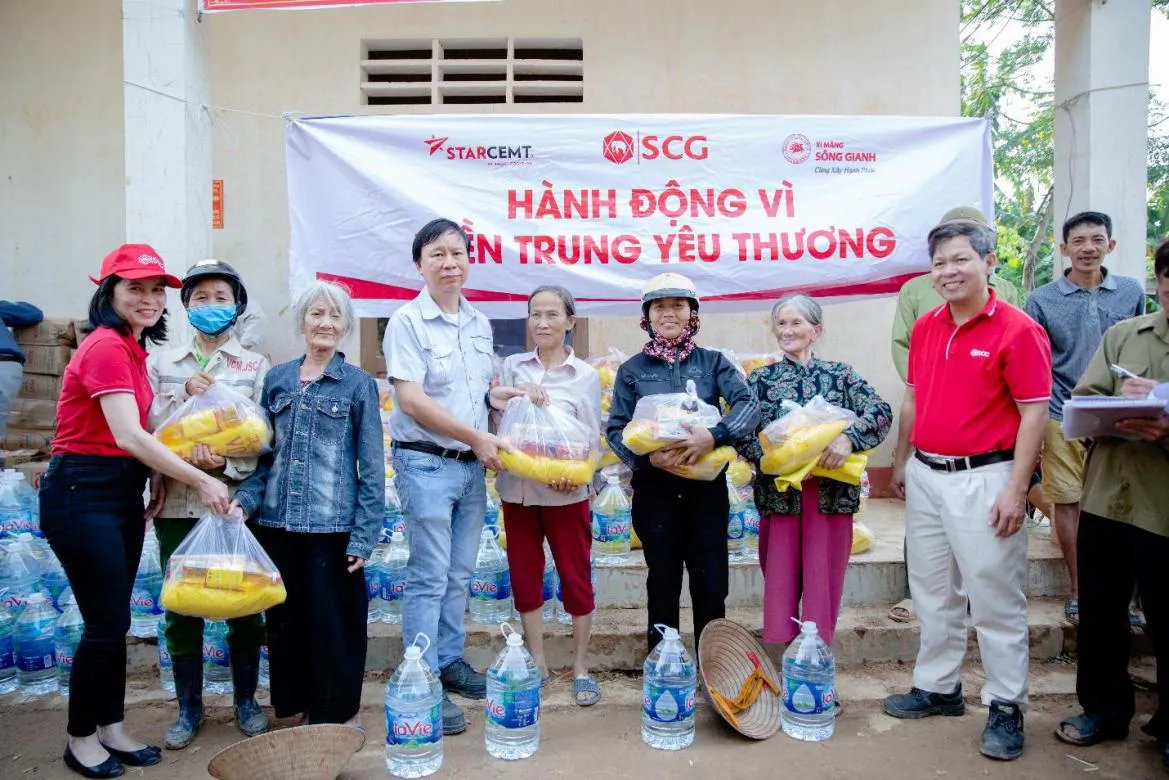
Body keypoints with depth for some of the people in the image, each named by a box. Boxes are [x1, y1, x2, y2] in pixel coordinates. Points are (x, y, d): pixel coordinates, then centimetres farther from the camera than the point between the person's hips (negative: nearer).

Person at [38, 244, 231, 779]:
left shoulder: (132, 348, 11)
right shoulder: (105, 346, -16)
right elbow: (129, 436, -24)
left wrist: (150, 490, 5)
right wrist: (200, 482, -22)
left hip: (122, 490, 9)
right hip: (82, 493, -9)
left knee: (116, 619, 14)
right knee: (106, 622, 0)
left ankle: (112, 729, 27)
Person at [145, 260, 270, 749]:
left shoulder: (255, 366, 4)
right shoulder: (161, 362, 9)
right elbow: (145, 429, 1)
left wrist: (225, 465, -19)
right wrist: (184, 399, -14)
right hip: (176, 503, 2)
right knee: (181, 606, 7)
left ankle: (246, 701, 23)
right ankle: (188, 708, 24)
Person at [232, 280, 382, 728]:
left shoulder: (358, 384, -2)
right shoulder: (276, 379, 9)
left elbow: (372, 467, -4)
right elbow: (263, 452, 12)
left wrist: (364, 535, -9)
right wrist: (245, 499, -5)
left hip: (332, 525, -4)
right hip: (277, 523, 4)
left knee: (333, 621, 3)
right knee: (285, 618, 13)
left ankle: (339, 715, 22)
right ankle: (298, 706, 32)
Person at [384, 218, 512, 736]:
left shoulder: (479, 323, 11)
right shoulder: (407, 321, -10)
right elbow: (412, 400, -16)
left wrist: (506, 396, 1)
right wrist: (476, 437, -14)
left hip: (473, 465, 7)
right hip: (426, 463, -6)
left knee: (460, 574, 15)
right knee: (430, 577, -1)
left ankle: (450, 661, 30)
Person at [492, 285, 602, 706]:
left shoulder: (585, 375, -2)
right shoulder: (513, 365, 5)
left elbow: (591, 438, -4)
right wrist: (515, 391, -22)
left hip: (564, 493, -2)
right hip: (517, 489, 3)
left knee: (576, 579, 4)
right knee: (524, 578, 10)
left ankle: (580, 667, 21)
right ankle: (537, 663, 26)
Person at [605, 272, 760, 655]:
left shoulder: (713, 362, 5)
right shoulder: (631, 370, 5)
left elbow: (749, 405, -8)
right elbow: (615, 429, 0)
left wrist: (714, 435, -26)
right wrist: (646, 457, -19)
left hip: (707, 487, 0)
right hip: (655, 489, 0)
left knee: (711, 585, 5)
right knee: (663, 586, 8)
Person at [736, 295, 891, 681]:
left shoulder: (840, 375, 6)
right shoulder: (760, 379, 8)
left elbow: (881, 412, -6)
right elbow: (742, 435, 0)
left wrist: (849, 437, -23)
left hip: (830, 495, 0)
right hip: (779, 494, 1)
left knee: (823, 586, 4)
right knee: (779, 585, 5)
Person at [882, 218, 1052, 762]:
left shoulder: (1017, 331, -11)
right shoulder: (925, 328, 7)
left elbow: (1035, 413, -12)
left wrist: (1016, 490, -16)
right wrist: (901, 463, 17)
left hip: (983, 480, -6)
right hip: (925, 475, 7)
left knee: (995, 599, 3)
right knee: (933, 593, 16)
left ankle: (1006, 707, 18)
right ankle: (937, 688, 31)